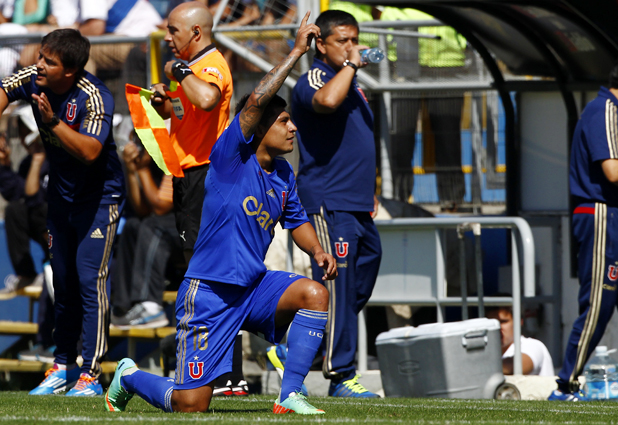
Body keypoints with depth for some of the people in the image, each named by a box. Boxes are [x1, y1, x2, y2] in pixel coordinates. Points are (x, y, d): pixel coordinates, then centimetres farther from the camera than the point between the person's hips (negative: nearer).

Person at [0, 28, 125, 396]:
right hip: (61, 195, 6)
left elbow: (89, 152, -35)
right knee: (63, 280, 13)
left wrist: (52, 121, -42)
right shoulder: (34, 79, -10)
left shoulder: (94, 97, -27)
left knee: (90, 279, -12)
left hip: (99, 197, -6)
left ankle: (91, 375, -11)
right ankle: (64, 366, 24)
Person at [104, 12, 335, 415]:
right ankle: (129, 378, 26)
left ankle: (290, 396, -10)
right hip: (209, 293, -7)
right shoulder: (230, 156, -12)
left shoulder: (283, 174, 9)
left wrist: (317, 251, 4)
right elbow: (256, 101, -27)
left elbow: (296, 220, 25)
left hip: (253, 288, 7)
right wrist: (296, 52, -25)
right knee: (191, 405, -8)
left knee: (315, 294, -20)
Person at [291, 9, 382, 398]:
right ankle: (341, 376, -10)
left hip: (358, 205, 10)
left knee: (368, 264, 12)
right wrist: (350, 65, -21)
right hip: (329, 204, -10)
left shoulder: (351, 84, 21)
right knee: (338, 286, -11)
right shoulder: (313, 81, -9)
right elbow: (327, 101, -35)